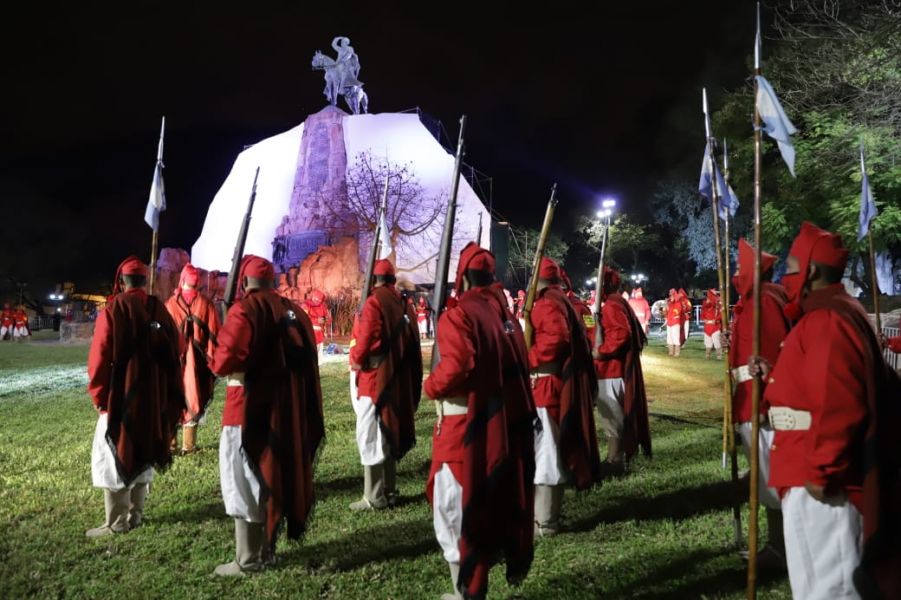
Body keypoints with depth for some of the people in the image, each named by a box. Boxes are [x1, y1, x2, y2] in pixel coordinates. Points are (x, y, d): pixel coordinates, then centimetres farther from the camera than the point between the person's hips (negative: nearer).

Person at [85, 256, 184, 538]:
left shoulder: (112, 311, -12)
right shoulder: (160, 310, 5)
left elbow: (100, 359, -13)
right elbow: (174, 354, 8)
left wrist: (99, 396, -1)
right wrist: (170, 397, 16)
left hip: (121, 397, -5)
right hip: (154, 397, 6)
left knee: (114, 456, 3)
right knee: (143, 452, 15)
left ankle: (117, 522, 6)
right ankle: (136, 514, 23)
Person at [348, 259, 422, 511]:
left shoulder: (374, 302, -13)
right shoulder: (404, 303, 10)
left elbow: (365, 339, -19)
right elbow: (411, 342, 13)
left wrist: (355, 362, -2)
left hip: (374, 379, -8)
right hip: (397, 380, 8)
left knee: (369, 437, -1)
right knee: (388, 434, 17)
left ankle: (374, 497, 3)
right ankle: (389, 491, 25)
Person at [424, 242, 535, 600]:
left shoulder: (458, 315, -16)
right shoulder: (505, 313, 8)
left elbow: (457, 367, -28)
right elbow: (517, 366, 10)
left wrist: (431, 387, -10)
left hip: (466, 427, -8)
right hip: (506, 423, 8)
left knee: (459, 506, 5)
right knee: (500, 498, 23)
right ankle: (512, 562, 41)